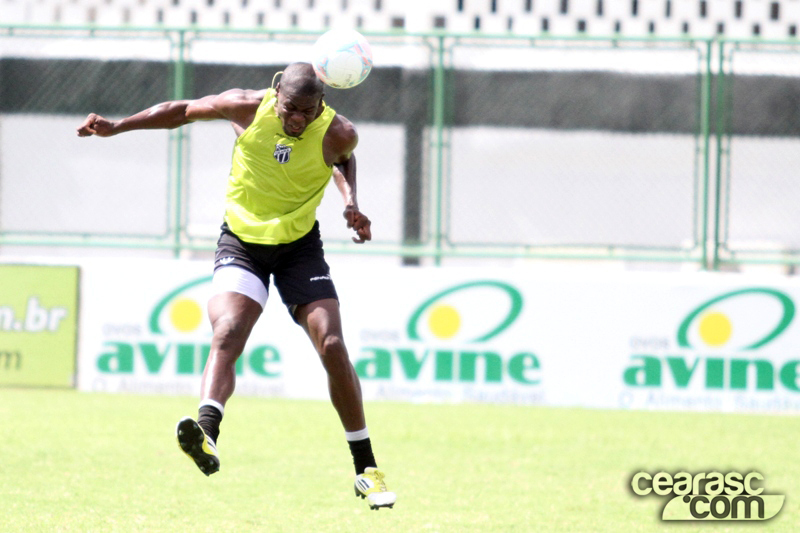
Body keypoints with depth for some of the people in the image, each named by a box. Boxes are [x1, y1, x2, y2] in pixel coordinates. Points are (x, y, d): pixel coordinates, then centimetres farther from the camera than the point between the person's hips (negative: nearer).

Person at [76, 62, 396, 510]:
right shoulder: (247, 108, -15)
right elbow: (184, 110, 3)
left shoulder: (338, 133, -14)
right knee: (227, 335, -26)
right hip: (242, 241, 0)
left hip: (301, 245, 0)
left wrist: (351, 201, -5)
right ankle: (206, 434, -47)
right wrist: (117, 127, 1)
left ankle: (367, 469, 0)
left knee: (332, 347, -11)